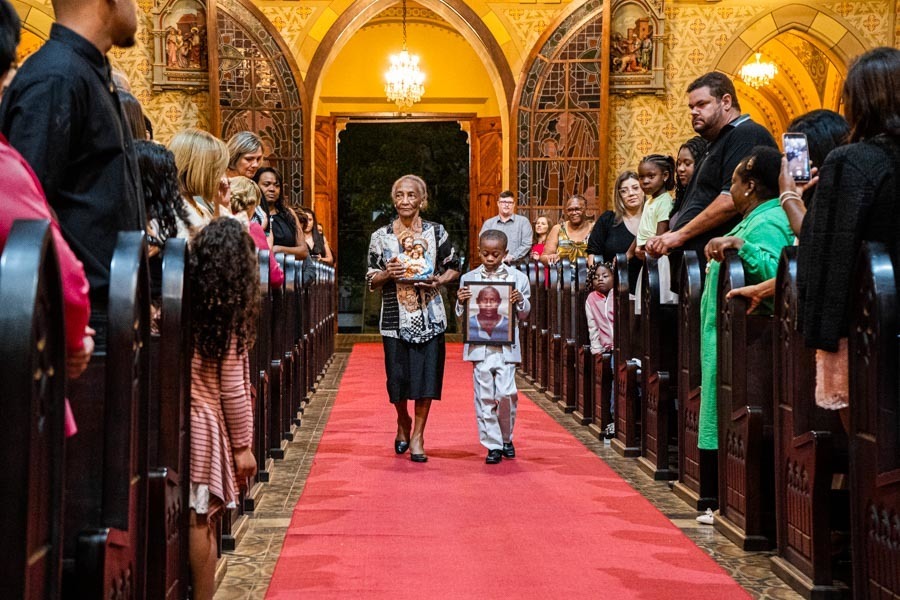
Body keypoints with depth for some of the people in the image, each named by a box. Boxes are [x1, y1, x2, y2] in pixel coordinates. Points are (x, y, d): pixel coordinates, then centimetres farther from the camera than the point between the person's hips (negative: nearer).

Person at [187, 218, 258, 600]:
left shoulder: (185, 306, 4)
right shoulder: (228, 314, -11)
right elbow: (232, 389, -11)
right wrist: (242, 445, -5)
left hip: (183, 422, 5)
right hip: (210, 428, -5)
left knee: (198, 520, 11)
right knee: (203, 521, 0)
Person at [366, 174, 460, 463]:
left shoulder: (436, 231, 4)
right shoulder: (381, 236, 4)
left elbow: (454, 268, 10)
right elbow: (371, 279, 7)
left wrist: (438, 281, -9)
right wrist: (387, 274, -14)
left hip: (429, 317, 0)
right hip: (395, 317, 0)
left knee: (426, 373, -3)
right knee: (397, 375, 4)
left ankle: (417, 435, 11)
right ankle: (403, 421, 33)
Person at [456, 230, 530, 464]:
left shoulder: (517, 277, 4)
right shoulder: (468, 278, 7)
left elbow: (524, 313, 10)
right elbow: (461, 315, 12)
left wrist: (520, 301, -10)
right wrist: (461, 302, -8)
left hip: (506, 345, -1)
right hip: (479, 346, 1)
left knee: (506, 392, -7)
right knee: (484, 396, 1)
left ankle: (506, 438, 17)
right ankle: (493, 445, 10)